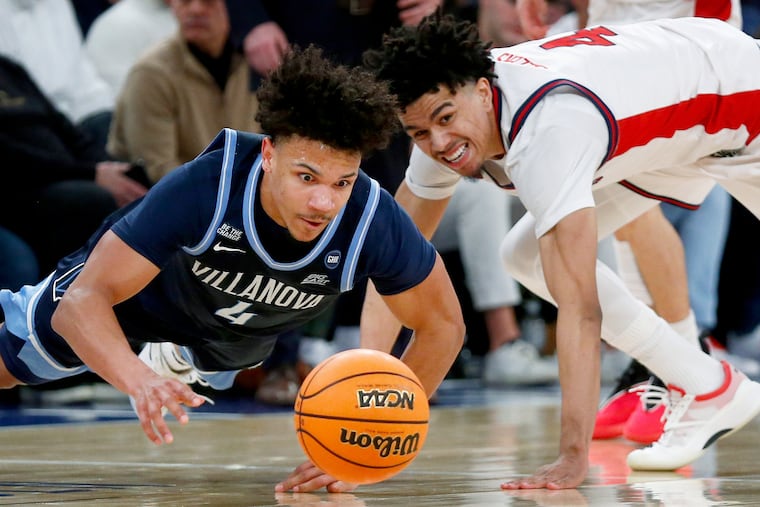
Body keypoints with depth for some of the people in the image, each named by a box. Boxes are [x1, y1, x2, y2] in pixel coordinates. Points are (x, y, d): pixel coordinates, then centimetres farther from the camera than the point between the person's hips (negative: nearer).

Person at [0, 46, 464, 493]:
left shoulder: (375, 222, -42)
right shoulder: (203, 188, -47)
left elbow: (443, 326, -26)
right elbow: (82, 301, -46)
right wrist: (139, 379, -66)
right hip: (144, 290, -2)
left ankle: (176, 359, 69)